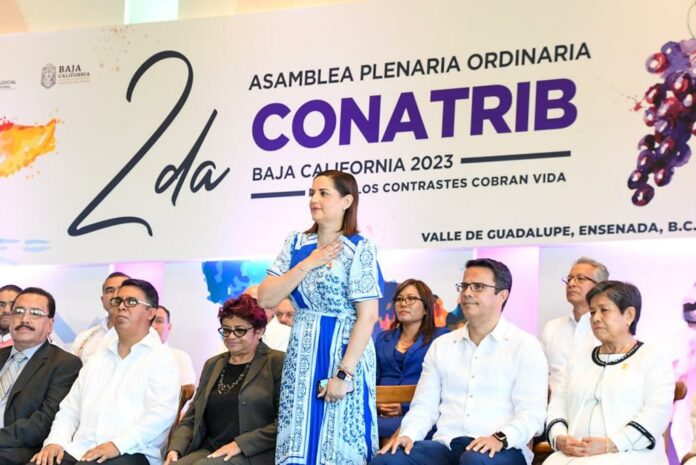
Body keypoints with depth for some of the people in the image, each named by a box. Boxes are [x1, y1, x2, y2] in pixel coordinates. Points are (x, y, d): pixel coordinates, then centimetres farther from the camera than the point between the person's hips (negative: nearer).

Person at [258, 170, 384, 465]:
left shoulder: (360, 249, -8)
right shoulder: (296, 243, 7)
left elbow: (367, 316, -13)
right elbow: (266, 299, 0)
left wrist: (344, 373, -18)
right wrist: (308, 264, -9)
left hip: (343, 354, -5)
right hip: (302, 357, 5)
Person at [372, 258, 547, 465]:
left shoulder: (525, 346, 4)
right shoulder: (441, 345, 18)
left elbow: (532, 412, -5)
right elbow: (425, 405, 14)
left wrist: (500, 438, -23)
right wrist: (407, 434, -6)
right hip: (446, 446, 4)